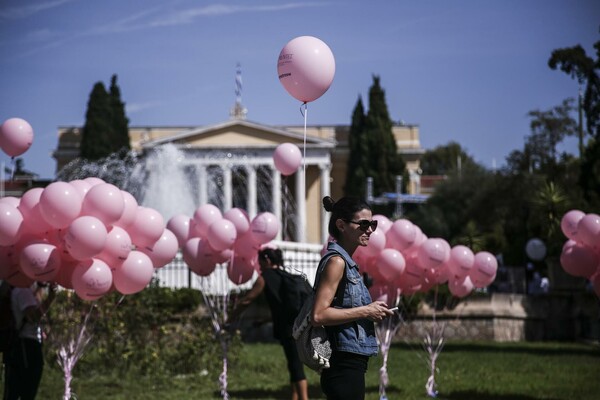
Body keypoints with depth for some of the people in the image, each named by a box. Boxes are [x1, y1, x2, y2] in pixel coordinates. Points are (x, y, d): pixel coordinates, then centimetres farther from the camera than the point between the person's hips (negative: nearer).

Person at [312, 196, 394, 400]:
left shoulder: (348, 263, 16)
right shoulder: (336, 261, -13)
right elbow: (319, 315, -22)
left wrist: (372, 311, 11)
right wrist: (365, 311, -17)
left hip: (351, 366, 10)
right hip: (344, 366, -10)